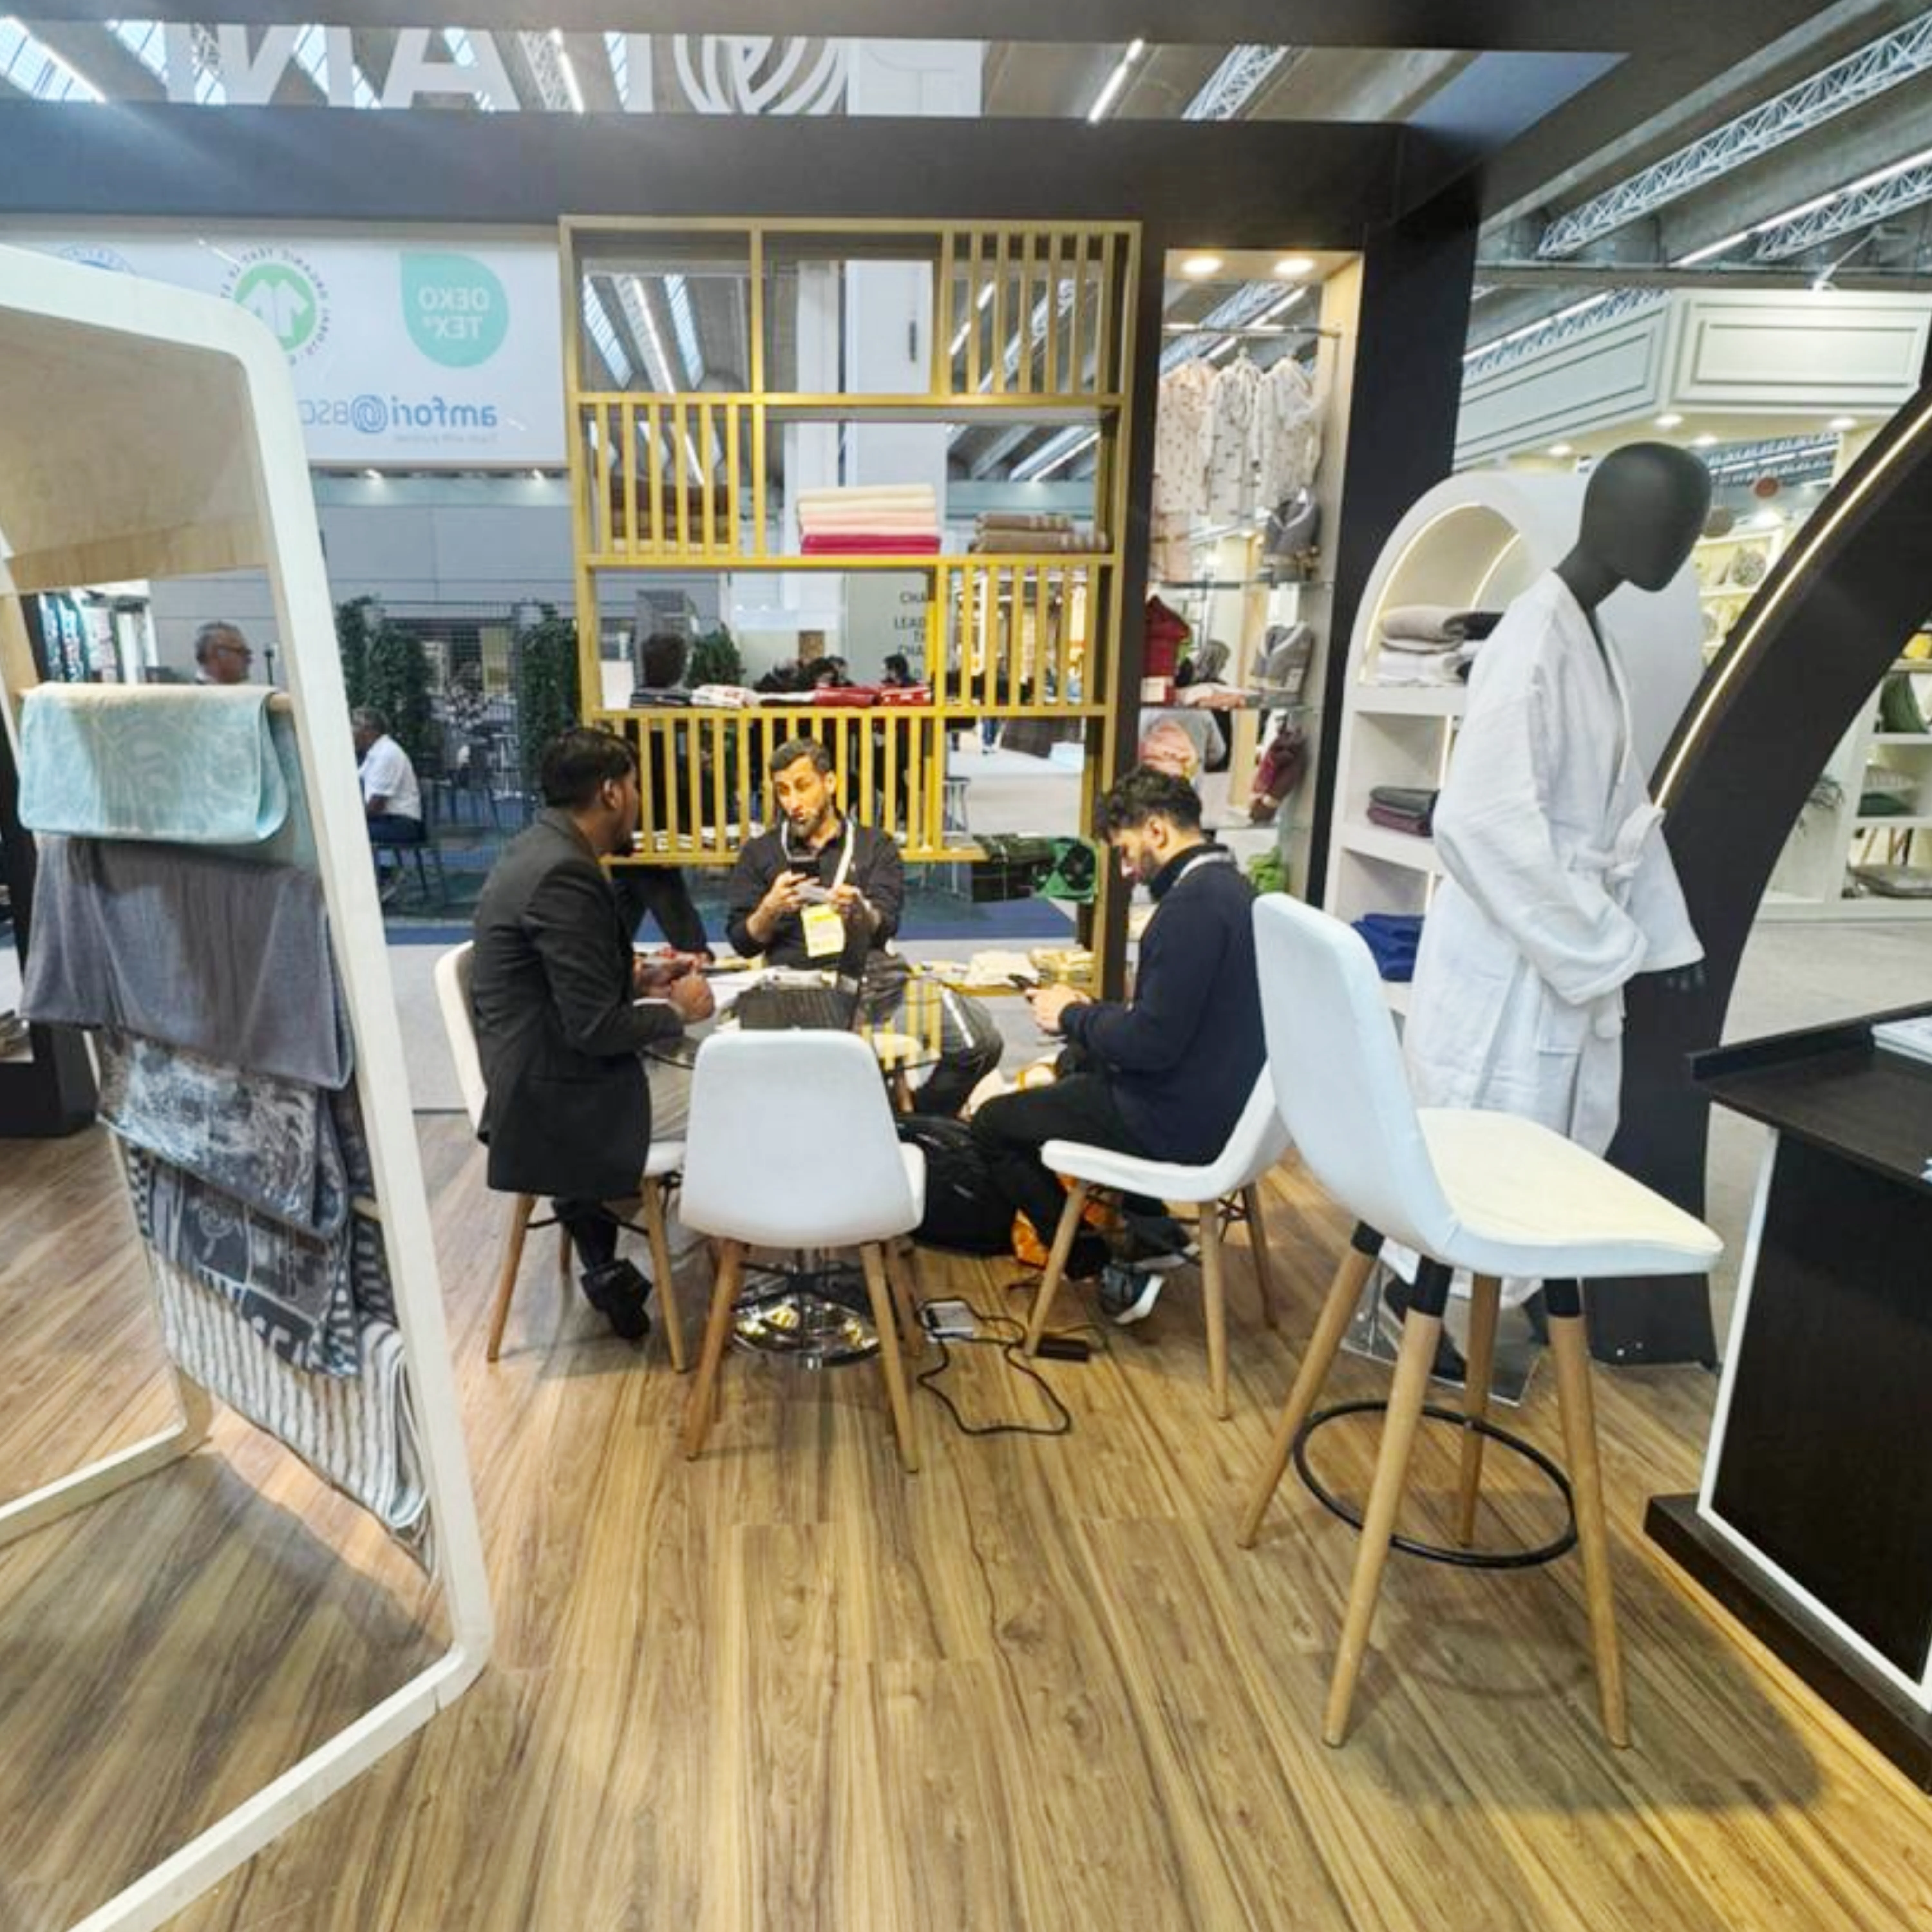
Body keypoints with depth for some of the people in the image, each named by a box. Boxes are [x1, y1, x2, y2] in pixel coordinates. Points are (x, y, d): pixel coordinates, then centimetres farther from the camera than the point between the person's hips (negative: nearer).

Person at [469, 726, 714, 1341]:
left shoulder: (540, 850, 7)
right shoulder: (565, 874, -24)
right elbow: (597, 1029, -24)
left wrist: (638, 977, 8)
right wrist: (679, 1010, -8)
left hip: (541, 1066, 10)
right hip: (558, 1093, -10)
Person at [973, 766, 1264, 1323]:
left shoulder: (1192, 905, -24)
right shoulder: (1228, 886, 8)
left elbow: (1151, 1043, -26)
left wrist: (1072, 1017, -9)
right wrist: (1092, 1012, 8)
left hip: (1182, 1122, -10)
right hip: (1222, 1098, 10)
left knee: (992, 1123, 3)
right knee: (1077, 1062, 32)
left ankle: (1101, 1270, 10)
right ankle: (1154, 1234, 28)